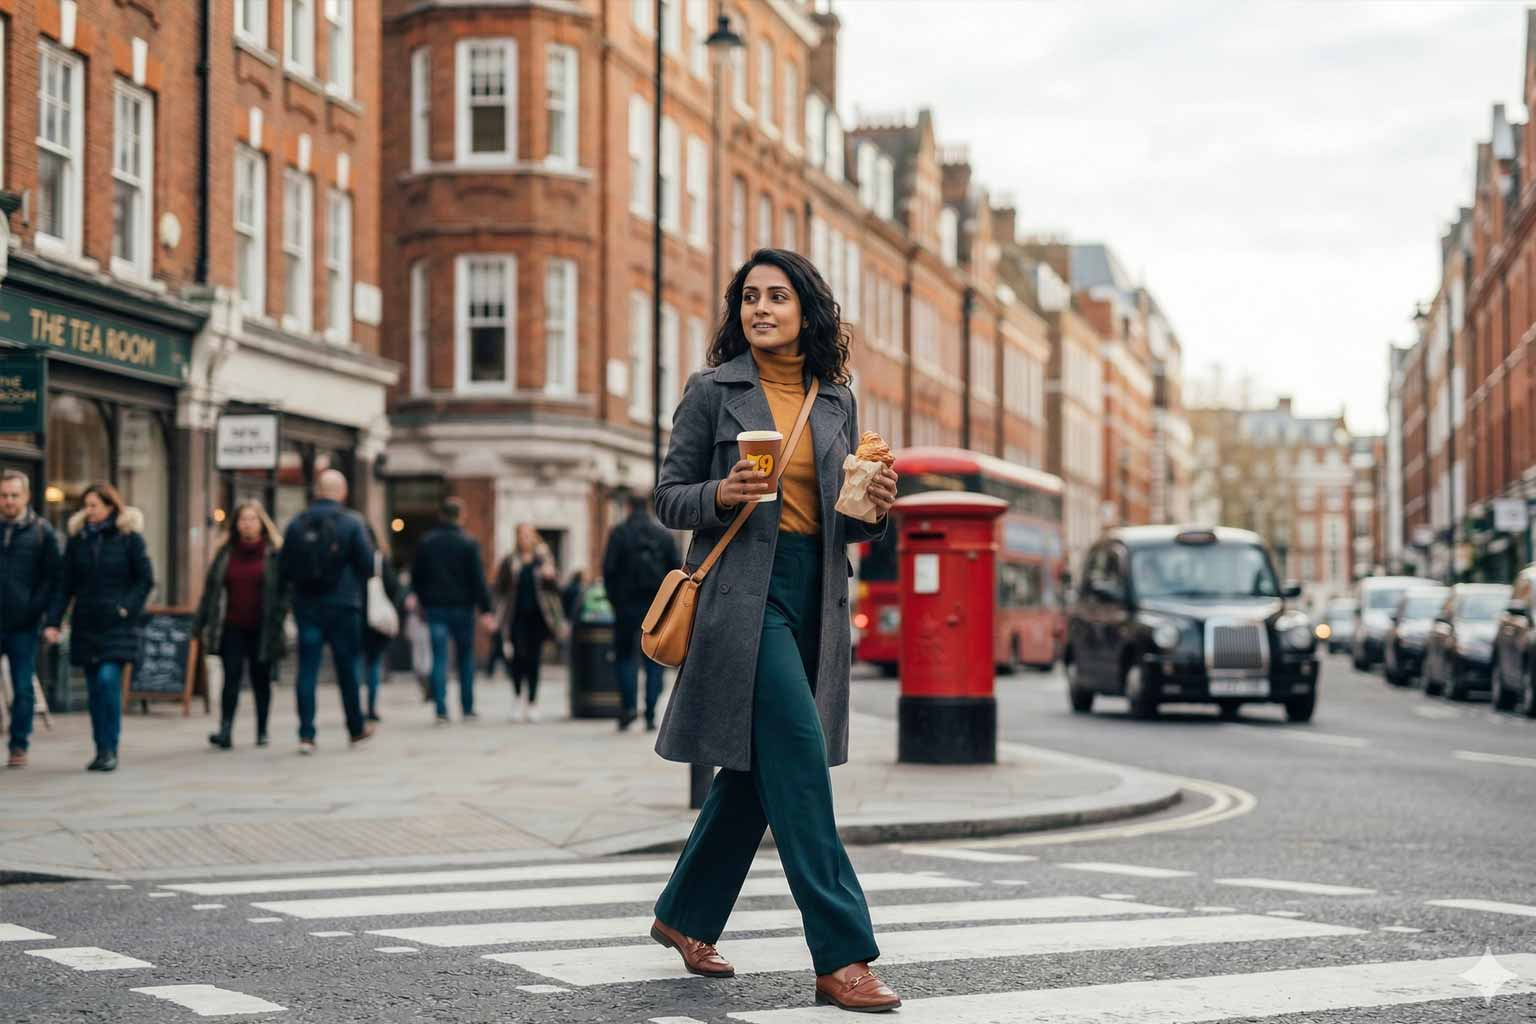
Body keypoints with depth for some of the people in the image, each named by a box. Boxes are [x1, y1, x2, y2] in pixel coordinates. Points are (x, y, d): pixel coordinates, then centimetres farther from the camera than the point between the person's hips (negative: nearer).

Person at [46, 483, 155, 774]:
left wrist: (127, 608, -12)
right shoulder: (77, 539, 7)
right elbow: (66, 585, 7)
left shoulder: (129, 538, -3)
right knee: (94, 687, 7)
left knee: (108, 678, -18)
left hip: (116, 626, -4)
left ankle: (109, 748, -11)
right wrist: (53, 621, -2)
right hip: (85, 625, 4)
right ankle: (102, 751, 15)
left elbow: (146, 580, 0)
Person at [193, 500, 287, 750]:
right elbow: (211, 589, 8)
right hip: (232, 628, 1)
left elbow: (282, 590, -3)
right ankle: (225, 730, -12)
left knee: (261, 680, 8)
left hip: (261, 630, -1)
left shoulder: (273, 553, -1)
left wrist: (277, 623, -13)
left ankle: (262, 731, 19)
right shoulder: (226, 552, 7)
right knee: (231, 676, -7)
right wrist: (200, 624, 4)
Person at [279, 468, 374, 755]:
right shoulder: (351, 522, -7)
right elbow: (368, 564, -7)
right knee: (347, 668, 10)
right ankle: (356, 728, 22)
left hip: (306, 605, 2)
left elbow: (285, 569, 2)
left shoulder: (296, 524, 1)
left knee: (307, 670, 2)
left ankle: (306, 734, -4)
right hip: (343, 605, -2)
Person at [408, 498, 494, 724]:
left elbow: (416, 575, 8)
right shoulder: (468, 543, -6)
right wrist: (486, 610, -7)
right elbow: (478, 579, -8)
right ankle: (467, 708, 13)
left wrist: (419, 598, 17)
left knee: (439, 659, 0)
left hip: (435, 606, 2)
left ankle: (441, 711, -8)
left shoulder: (426, 542, 4)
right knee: (465, 658, 10)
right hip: (462, 606, -2)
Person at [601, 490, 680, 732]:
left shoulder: (619, 533, -2)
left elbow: (609, 569, -6)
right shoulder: (664, 535, 6)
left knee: (623, 657, 10)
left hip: (627, 605, -2)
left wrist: (614, 600, 4)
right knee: (654, 661, 6)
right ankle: (650, 716, 2)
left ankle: (628, 705, -7)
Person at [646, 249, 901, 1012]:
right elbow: (668, 498, 2)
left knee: (756, 765, 12)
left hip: (814, 594, 6)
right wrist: (721, 494, -18)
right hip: (742, 590, -6)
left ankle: (685, 916, 31)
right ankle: (841, 956, -14)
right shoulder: (712, 391, 0)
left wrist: (876, 508, -5)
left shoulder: (836, 402, 12)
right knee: (799, 756, -15)